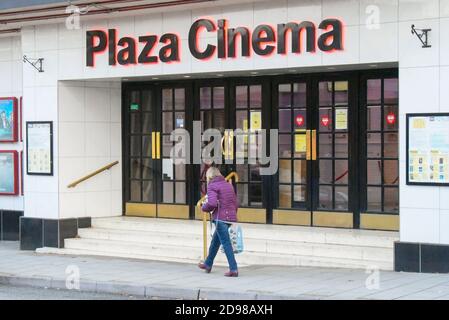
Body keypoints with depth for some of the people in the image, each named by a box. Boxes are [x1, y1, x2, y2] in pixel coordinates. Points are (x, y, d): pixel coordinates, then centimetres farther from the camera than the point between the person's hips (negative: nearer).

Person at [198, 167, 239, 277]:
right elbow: (236, 203, 16)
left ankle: (233, 269, -11)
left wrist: (204, 207, -1)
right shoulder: (229, 185, 16)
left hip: (220, 218, -8)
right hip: (230, 217, 8)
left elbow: (212, 203, -20)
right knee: (215, 241, 23)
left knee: (226, 243, -6)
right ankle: (208, 264, 36)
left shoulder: (212, 186, -7)